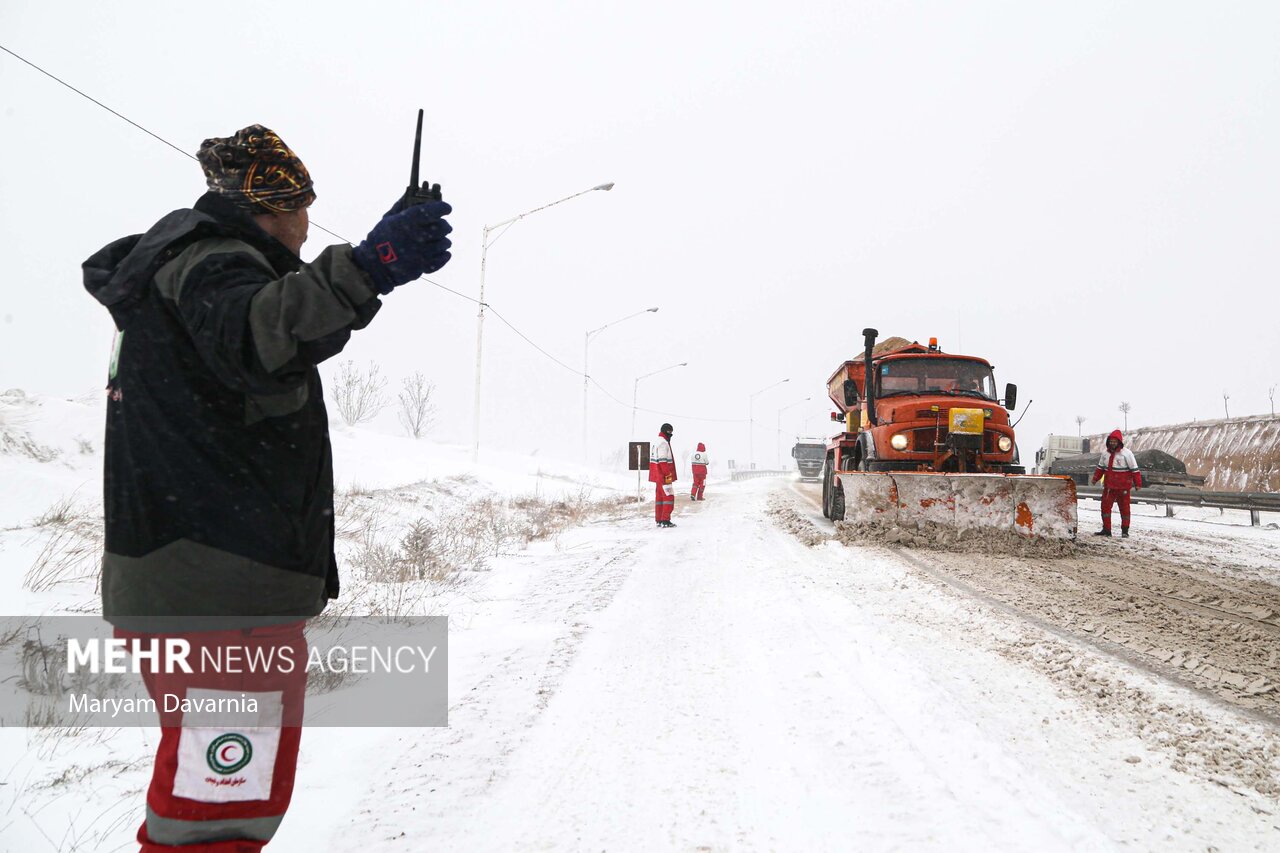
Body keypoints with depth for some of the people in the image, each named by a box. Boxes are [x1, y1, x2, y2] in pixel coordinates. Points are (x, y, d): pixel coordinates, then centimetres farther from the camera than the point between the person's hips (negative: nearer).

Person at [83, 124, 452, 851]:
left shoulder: (183, 263, 20)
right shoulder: (211, 265, -13)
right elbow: (252, 337, -37)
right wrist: (365, 271, -50)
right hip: (220, 595, -11)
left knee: (214, 786, 26)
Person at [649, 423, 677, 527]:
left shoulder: (655, 442, 16)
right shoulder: (663, 443, -16)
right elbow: (663, 462, -21)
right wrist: (668, 475, -21)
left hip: (657, 476, 10)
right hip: (663, 476, -10)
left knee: (659, 497, 13)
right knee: (669, 497, -6)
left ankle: (659, 520, 18)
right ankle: (665, 521, -8)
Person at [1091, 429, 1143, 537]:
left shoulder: (1126, 453, -10)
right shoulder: (1105, 453, 7)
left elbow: (1134, 469, -8)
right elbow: (1100, 467, 20)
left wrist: (1138, 483, -8)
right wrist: (1095, 478, 15)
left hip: (1123, 487, -5)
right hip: (1109, 486, 5)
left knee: (1124, 508, 6)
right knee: (1105, 506, 2)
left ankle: (1125, 530, 17)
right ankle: (1106, 529, 9)